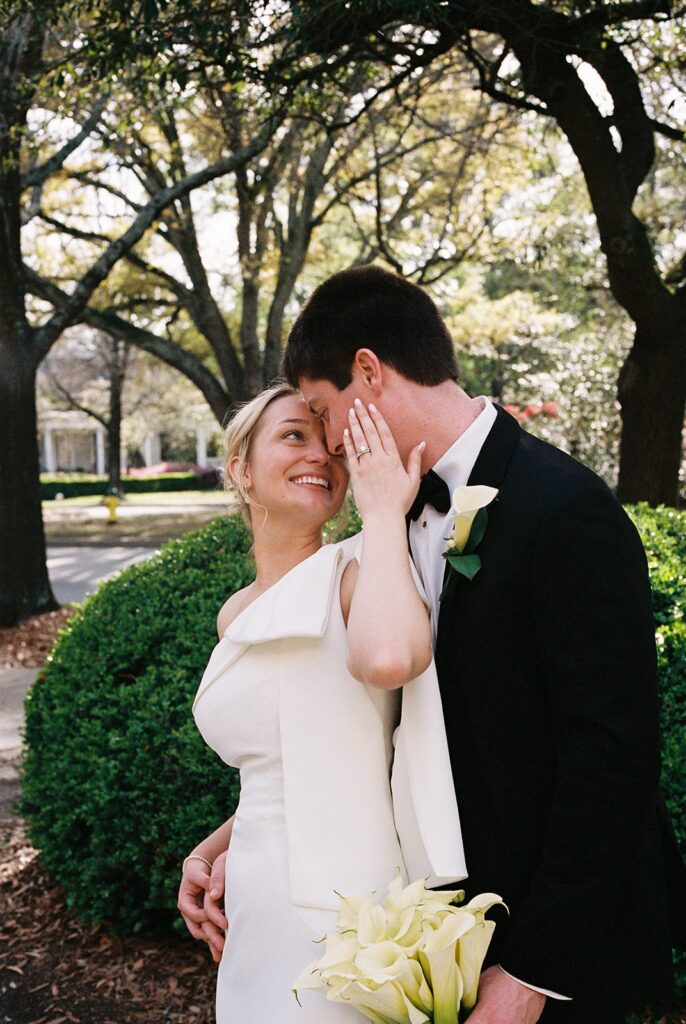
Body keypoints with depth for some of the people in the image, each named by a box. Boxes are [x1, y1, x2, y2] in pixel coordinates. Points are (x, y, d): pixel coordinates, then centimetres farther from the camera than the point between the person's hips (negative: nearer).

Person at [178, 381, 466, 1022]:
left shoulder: (359, 573, -12)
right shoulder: (236, 615, 8)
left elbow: (387, 658, -37)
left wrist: (383, 512, -24)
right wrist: (211, 851, 3)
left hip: (344, 921, -6)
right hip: (257, 919, 7)